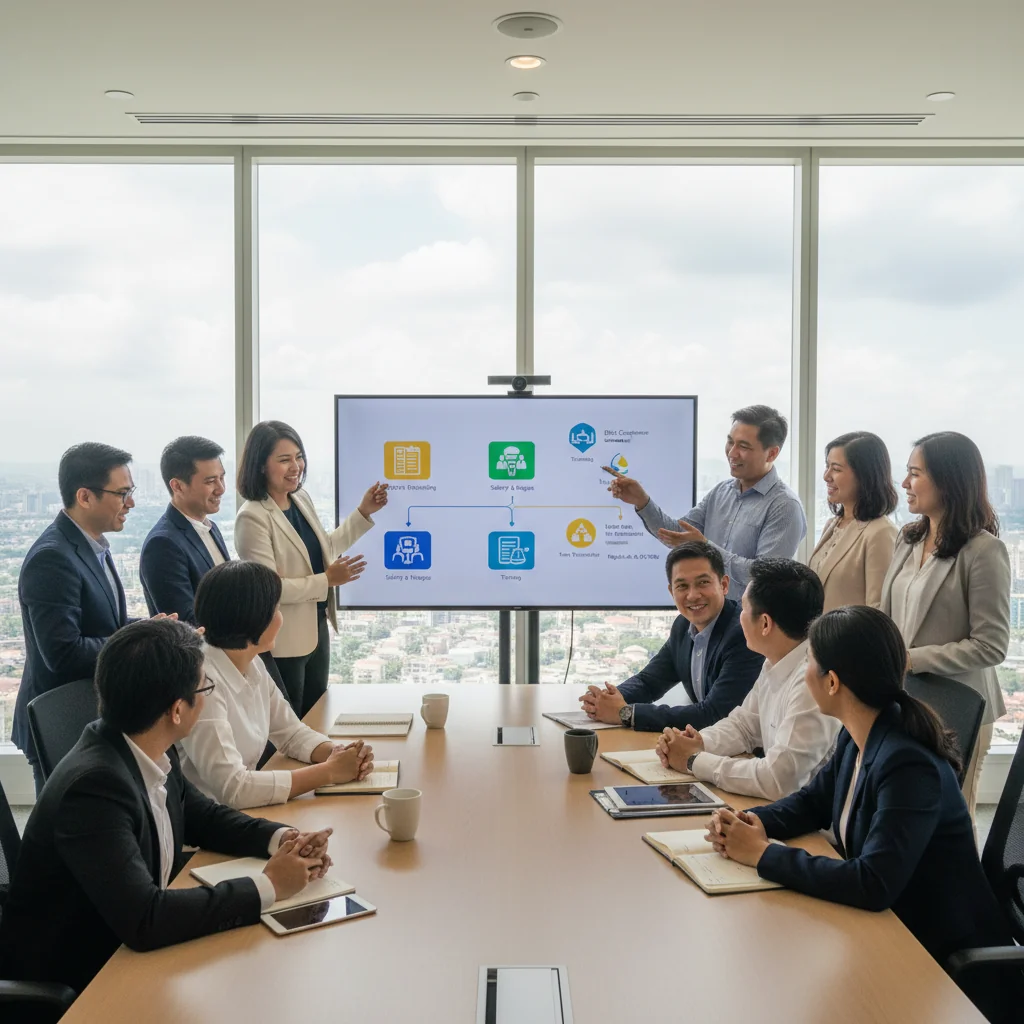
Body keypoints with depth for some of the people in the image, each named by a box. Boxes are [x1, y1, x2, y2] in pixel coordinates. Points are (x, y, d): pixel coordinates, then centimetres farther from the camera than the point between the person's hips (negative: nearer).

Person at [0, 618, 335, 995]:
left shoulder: (145, 750, -6)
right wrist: (269, 885, -25)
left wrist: (283, 838, -8)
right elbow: (144, 920, -34)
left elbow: (202, 817, 10)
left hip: (129, 943, 7)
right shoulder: (95, 786, -30)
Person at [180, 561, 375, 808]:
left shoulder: (253, 666, 3)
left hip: (240, 813, 7)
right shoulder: (202, 681, -23)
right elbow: (231, 789, -27)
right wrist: (329, 771, -21)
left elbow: (292, 733, 12)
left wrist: (336, 754, -8)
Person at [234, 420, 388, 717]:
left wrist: (364, 512, 11)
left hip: (317, 628, 8)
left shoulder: (302, 500, 4)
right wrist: (327, 580, -22)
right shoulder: (252, 518, -22)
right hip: (282, 641, -8)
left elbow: (326, 549, 17)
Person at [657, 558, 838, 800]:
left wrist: (694, 760, -14)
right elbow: (743, 724, 15)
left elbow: (778, 781, -25)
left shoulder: (813, 681, -24)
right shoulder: (776, 663, 2)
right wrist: (699, 743, -4)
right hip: (782, 807, 7)